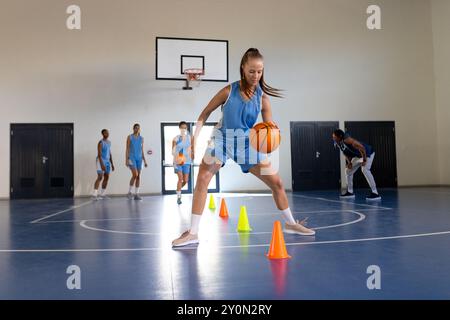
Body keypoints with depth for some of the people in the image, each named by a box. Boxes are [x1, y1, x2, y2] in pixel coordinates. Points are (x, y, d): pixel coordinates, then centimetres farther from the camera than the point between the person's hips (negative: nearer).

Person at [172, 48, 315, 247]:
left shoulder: (262, 97, -8)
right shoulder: (229, 91, -13)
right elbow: (205, 113, -3)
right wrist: (195, 136, -11)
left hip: (247, 143, 2)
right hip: (222, 139, -2)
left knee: (277, 182, 3)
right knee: (202, 180, -19)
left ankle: (290, 223, 24)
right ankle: (193, 232, -10)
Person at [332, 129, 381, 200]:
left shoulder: (347, 140, -33)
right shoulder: (338, 143, -6)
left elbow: (361, 147, -38)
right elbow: (346, 153, 10)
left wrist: (364, 160, -31)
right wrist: (349, 162, -2)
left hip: (367, 153, -10)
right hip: (358, 156, 10)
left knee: (365, 170, -30)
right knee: (348, 171, 11)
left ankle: (375, 193, -29)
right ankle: (350, 192, 24)